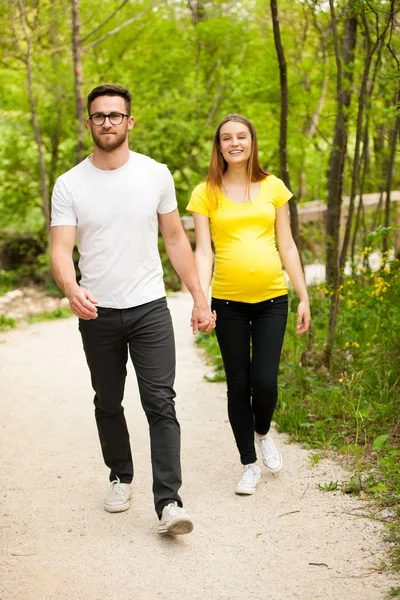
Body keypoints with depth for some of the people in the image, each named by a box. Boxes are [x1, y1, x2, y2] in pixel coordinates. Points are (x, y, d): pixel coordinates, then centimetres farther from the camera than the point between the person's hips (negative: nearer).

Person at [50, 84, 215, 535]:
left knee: (160, 403, -9)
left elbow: (175, 240, 7)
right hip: (97, 313, 1)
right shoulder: (69, 185, -2)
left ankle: (168, 502, -9)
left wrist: (199, 298, 3)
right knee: (108, 403, 15)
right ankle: (121, 476, 36)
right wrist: (72, 289, -32)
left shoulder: (156, 175, 1)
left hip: (149, 308, -1)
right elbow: (60, 250, -10)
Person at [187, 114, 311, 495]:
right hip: (228, 302, -1)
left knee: (265, 381, -6)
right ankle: (250, 464, 21)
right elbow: (203, 251, -3)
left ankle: (263, 433, 28)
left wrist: (304, 298, 6)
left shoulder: (273, 187, 6)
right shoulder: (205, 193, 2)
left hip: (271, 299, 1)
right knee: (238, 385, 4)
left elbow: (287, 246, 9)